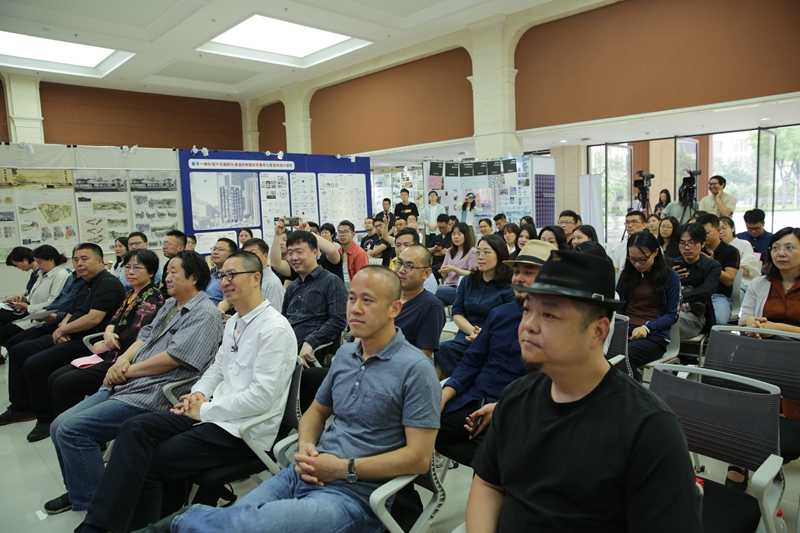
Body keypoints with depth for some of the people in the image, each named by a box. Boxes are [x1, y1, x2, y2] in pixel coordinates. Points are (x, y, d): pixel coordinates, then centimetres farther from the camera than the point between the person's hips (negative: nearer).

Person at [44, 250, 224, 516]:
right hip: (126, 385, 10)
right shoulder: (170, 305, 18)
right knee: (59, 426, 6)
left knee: (71, 430, -16)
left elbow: (172, 358, -20)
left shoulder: (204, 314, -13)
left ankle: (91, 504, 2)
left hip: (152, 396, -9)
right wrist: (123, 359, -2)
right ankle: (77, 491, 25)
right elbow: (144, 336, 18)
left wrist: (128, 371, -10)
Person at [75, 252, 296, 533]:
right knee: (135, 428, -7)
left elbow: (261, 397, -22)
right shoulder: (235, 321, 13)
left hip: (244, 429, -8)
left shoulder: (275, 329, -17)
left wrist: (205, 410, -14)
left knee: (148, 462, -11)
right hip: (213, 413, 9)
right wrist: (199, 393, 2)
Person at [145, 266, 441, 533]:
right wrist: (305, 447, -2)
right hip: (307, 474, 6)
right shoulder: (345, 354, 10)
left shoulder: (416, 369, -13)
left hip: (352, 494, -6)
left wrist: (344, 468, -16)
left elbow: (419, 458, -15)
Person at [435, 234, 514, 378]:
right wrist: (473, 331, -11)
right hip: (465, 338, 5)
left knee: (445, 350, -30)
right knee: (443, 349, -29)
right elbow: (457, 314, 9)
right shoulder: (468, 281, 15)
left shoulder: (509, 288, -1)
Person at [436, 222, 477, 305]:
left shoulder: (473, 251, 2)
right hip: (448, 286, 4)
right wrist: (443, 271, -7)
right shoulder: (449, 251, 21)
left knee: (439, 290, -33)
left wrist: (453, 269, -15)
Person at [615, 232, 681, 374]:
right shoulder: (627, 274, 15)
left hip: (654, 335, -3)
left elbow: (673, 315, 2)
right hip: (625, 330, 3)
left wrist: (647, 327, -14)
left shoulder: (670, 277, 4)